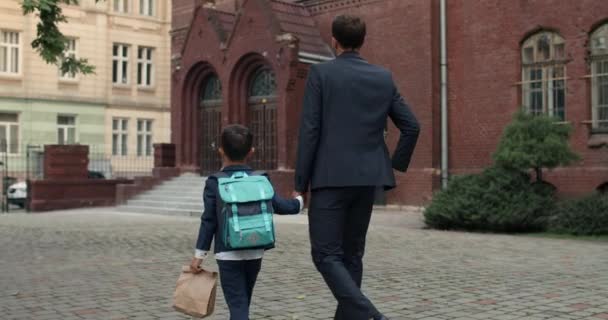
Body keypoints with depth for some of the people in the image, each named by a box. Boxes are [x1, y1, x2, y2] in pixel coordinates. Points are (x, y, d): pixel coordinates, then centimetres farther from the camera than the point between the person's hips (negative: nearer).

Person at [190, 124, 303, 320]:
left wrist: (199, 255, 2)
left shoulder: (214, 183, -5)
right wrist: (298, 202, 25)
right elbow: (280, 206, 4)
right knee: (243, 302, 20)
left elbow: (209, 221, -5)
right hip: (255, 253, 4)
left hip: (228, 254, -3)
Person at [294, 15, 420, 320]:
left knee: (325, 254, -1)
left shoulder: (320, 72, -5)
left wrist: (300, 183, -5)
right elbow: (412, 126, 8)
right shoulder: (383, 77, 8)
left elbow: (309, 130, -10)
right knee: (351, 254, 15)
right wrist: (395, 166, 19)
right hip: (367, 178, 5)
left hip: (330, 177, -5)